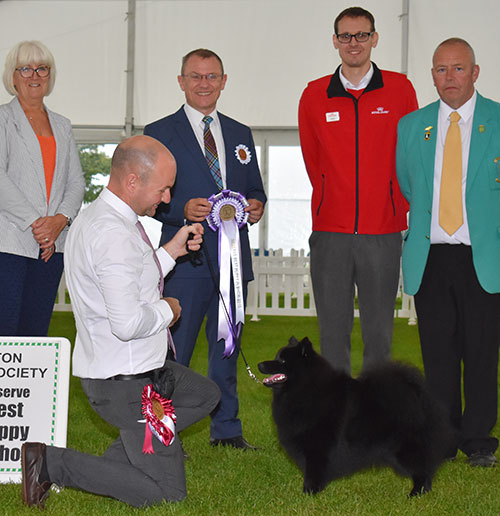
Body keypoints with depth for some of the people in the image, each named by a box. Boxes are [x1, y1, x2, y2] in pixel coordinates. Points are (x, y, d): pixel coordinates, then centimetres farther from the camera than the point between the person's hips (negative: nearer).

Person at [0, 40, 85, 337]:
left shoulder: (62, 126, 19)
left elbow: (76, 182, 12)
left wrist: (61, 219, -7)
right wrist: (34, 222, -14)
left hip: (52, 244, 4)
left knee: (36, 331, 3)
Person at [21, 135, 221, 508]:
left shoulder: (93, 218, 8)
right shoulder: (116, 235, -26)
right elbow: (128, 323, -31)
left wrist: (171, 250, 13)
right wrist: (167, 311, -11)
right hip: (128, 382, -10)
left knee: (206, 395, 30)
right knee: (168, 493, -2)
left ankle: (122, 460, 16)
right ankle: (52, 463, -4)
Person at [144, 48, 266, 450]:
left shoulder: (240, 135, 16)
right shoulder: (160, 133, 2)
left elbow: (255, 190, 19)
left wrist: (256, 206, -4)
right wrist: (182, 210, -19)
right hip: (187, 258, -4)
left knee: (227, 345, 12)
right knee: (174, 348, -4)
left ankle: (227, 428, 22)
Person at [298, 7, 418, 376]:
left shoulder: (400, 89, 3)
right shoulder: (314, 96, 5)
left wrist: (398, 207, 11)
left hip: (383, 233, -1)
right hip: (330, 232, 1)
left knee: (379, 329, 4)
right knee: (333, 328, 4)